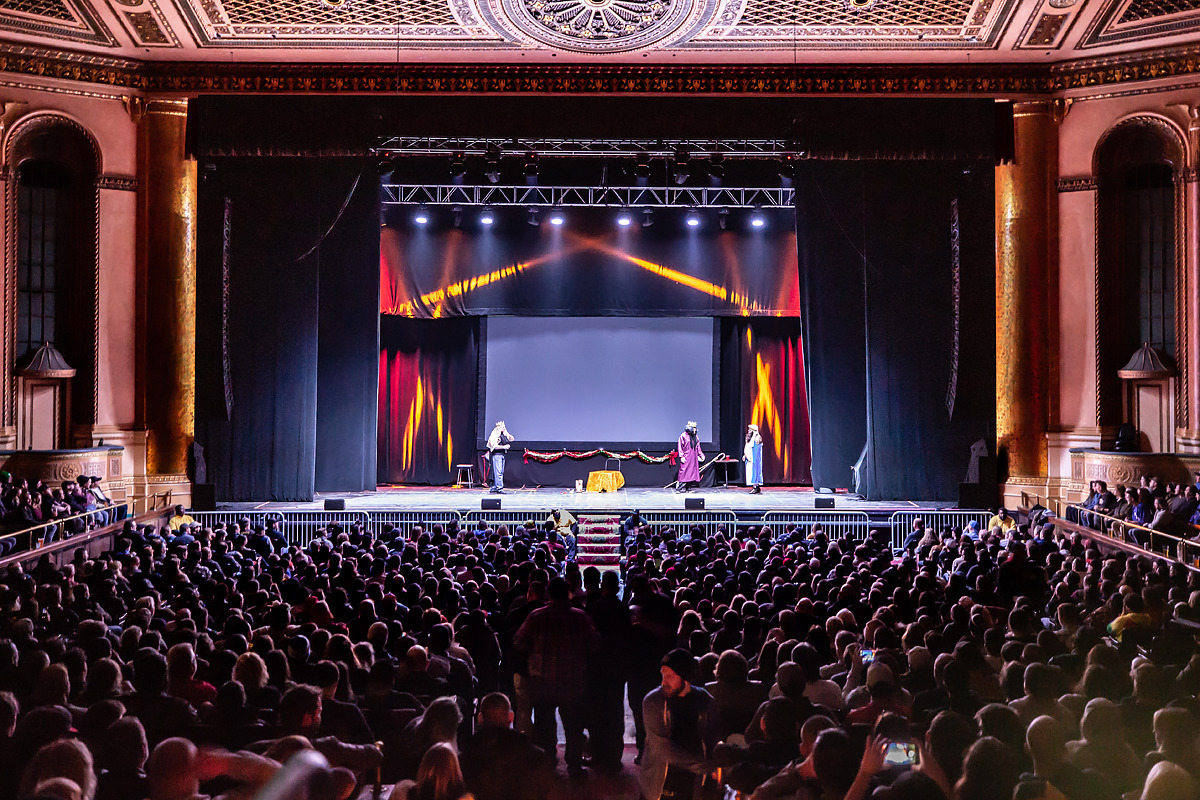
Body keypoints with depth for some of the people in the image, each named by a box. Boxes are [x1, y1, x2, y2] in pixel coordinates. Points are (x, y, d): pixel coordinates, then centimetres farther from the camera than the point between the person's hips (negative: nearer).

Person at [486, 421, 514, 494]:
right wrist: (504, 447, -16)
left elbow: (512, 439, 20)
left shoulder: (503, 435, 14)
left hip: (502, 455, 9)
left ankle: (493, 488, 13)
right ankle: (499, 488, -14)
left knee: (501, 472, 8)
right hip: (496, 454, -9)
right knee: (498, 472, -12)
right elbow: (495, 446, -18)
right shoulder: (495, 435, -10)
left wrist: (507, 433, 5)